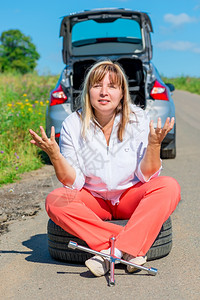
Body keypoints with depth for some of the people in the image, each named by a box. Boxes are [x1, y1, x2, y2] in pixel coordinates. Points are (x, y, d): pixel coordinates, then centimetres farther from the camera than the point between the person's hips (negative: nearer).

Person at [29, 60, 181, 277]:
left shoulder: (137, 119, -9)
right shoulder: (73, 125, -9)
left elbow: (147, 176, -10)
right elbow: (73, 183, -10)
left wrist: (154, 144, -27)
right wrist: (54, 155, -26)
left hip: (131, 198, 0)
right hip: (93, 200, 0)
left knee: (169, 186, -27)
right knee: (55, 200, -28)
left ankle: (113, 252, -35)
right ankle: (130, 249, -33)